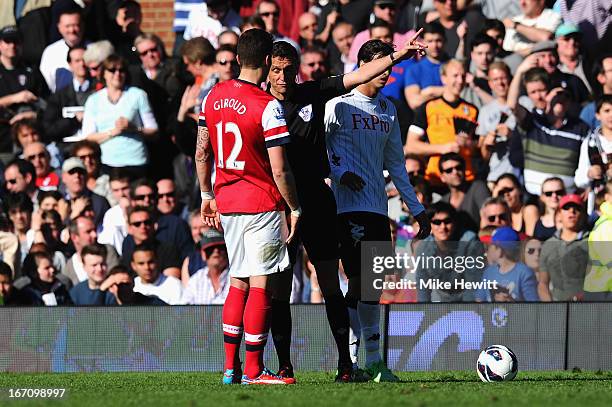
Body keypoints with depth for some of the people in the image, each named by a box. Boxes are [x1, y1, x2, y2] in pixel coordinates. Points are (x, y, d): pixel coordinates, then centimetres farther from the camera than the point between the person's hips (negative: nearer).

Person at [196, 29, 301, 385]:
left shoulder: (213, 98, 4)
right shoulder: (268, 106, -16)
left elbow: (202, 152, 13)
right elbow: (279, 171, -17)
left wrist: (207, 194, 24)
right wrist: (295, 208, -6)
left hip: (227, 203, 6)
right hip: (262, 205, -6)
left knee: (238, 282, 15)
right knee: (260, 285, -1)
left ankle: (231, 366, 14)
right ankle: (254, 369, 1)